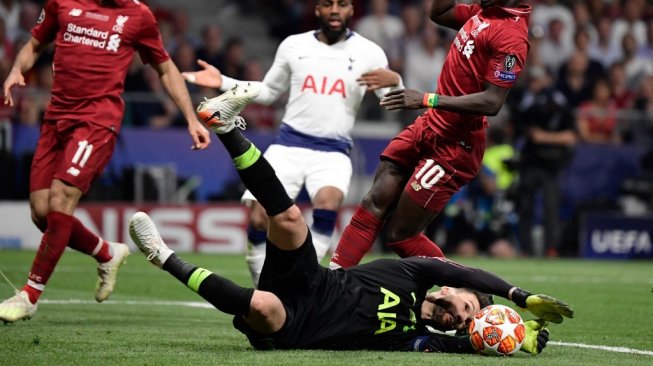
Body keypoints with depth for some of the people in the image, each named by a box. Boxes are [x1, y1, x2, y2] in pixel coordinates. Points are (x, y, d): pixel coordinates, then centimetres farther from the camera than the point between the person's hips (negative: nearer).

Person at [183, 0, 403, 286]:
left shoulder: (368, 53, 3)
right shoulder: (294, 45, 9)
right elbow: (268, 93, 21)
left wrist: (394, 82, -22)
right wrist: (223, 83, 9)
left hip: (333, 152, -2)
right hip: (288, 145, 2)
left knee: (327, 201, -33)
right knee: (259, 218, -12)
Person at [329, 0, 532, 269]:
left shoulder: (510, 34, -21)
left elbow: (492, 102, -26)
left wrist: (427, 100, -29)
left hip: (453, 147, -9)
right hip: (429, 126, 9)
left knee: (400, 235, -2)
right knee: (374, 203, 4)